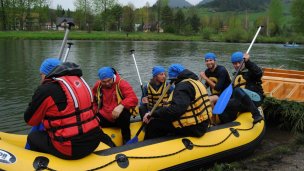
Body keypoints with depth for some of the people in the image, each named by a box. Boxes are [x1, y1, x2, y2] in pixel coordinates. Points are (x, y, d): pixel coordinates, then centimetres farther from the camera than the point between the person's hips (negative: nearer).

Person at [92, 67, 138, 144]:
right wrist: (95, 112, 2)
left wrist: (121, 106, -43)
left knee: (124, 113, -37)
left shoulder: (122, 83, -13)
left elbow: (133, 99, -27)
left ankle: (126, 141, -20)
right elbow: (92, 101, 19)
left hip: (120, 117, -3)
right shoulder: (97, 86, 1)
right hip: (104, 118, 3)